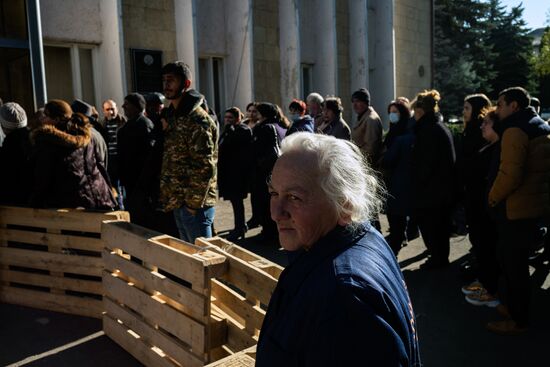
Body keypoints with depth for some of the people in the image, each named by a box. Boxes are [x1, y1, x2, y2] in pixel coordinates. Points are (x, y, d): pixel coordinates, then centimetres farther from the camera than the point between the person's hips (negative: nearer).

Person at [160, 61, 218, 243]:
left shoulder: (198, 120, -16)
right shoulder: (174, 116, 15)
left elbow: (205, 167, -21)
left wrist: (193, 203, -18)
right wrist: (171, 199, 15)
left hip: (194, 206, -9)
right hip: (178, 203, 9)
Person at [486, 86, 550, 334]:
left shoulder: (515, 131, -18)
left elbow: (510, 174, -26)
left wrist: (493, 197, -12)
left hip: (515, 208, -10)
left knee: (513, 263, 1)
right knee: (510, 258, 20)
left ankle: (518, 319, 13)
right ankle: (511, 303, 33)